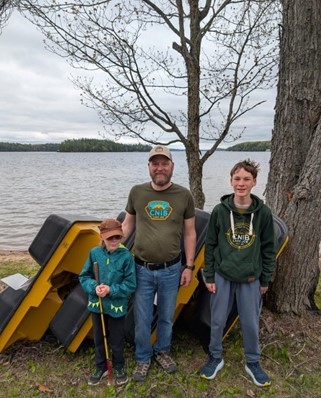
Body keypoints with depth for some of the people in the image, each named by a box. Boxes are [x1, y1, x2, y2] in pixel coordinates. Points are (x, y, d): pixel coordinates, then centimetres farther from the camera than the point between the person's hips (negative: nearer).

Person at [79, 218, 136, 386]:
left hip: (117, 307, -3)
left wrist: (111, 290, -22)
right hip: (96, 304, 3)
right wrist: (94, 287, -18)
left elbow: (130, 285, -13)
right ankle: (101, 367, 43)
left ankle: (119, 368, 40)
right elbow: (84, 277, 0)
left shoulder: (126, 255, -17)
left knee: (116, 341, 14)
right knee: (99, 339, 21)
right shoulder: (94, 253, -8)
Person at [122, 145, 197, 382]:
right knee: (142, 320, 12)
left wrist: (189, 266, 0)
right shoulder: (137, 192, -3)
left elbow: (190, 233, 1)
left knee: (166, 317, 19)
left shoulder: (184, 195, -5)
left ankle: (162, 352, 44)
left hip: (171, 270, 0)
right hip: (142, 269, 0)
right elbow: (128, 225, 10)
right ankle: (143, 359, 36)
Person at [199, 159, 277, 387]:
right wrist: (209, 276, -1)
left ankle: (253, 363, 37)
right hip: (222, 277, 0)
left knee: (251, 323, 13)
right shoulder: (220, 211, -7)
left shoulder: (263, 212, -7)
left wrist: (266, 280, 4)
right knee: (217, 321, 12)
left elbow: (269, 248, 1)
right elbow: (210, 245, -1)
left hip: (251, 279, 0)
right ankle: (215, 358, 35)